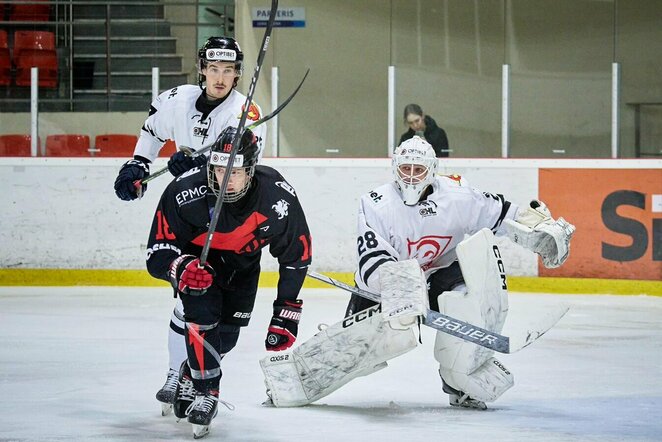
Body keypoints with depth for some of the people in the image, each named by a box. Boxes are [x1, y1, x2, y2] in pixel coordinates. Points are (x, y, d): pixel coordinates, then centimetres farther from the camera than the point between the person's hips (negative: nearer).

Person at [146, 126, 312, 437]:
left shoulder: (279, 198, -32)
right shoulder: (186, 192, -38)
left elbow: (296, 255, -15)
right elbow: (158, 253, -31)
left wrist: (286, 312, -12)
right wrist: (181, 268, -54)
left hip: (243, 263, 3)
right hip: (195, 256, -3)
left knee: (227, 334, 2)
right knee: (202, 315, -24)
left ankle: (190, 376, 31)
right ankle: (204, 391, -7)